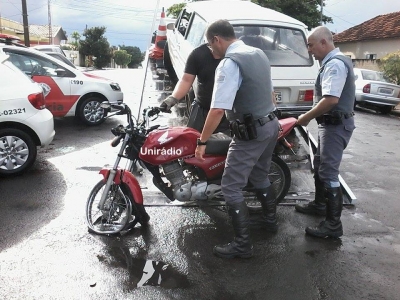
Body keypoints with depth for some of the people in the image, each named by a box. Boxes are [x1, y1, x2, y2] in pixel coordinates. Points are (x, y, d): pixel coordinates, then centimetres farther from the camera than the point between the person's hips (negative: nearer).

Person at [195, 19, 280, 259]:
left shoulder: (230, 63, -18)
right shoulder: (259, 54, 11)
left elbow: (218, 109, -26)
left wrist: (202, 142, -18)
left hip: (250, 133, -10)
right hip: (271, 126, 10)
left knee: (231, 188, -2)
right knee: (260, 177, 26)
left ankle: (243, 244, 5)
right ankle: (270, 220, 44)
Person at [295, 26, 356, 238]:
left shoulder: (335, 64, -19)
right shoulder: (333, 62, 15)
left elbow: (331, 100, -28)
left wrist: (306, 117, -18)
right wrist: (312, 116, 14)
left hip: (336, 125, -11)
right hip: (332, 123, 11)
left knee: (329, 173, -9)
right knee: (320, 166, 21)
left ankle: (333, 225, -2)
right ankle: (319, 205, 37)